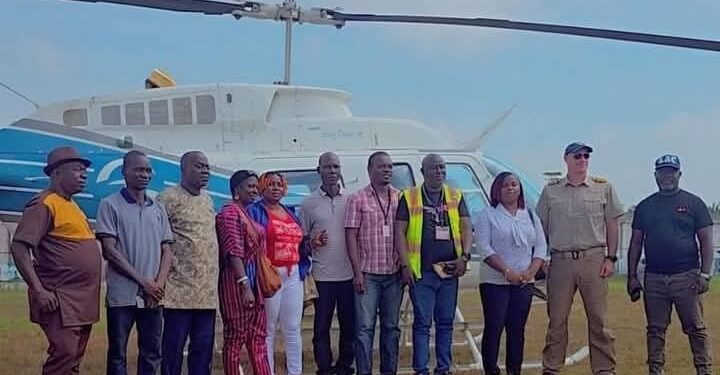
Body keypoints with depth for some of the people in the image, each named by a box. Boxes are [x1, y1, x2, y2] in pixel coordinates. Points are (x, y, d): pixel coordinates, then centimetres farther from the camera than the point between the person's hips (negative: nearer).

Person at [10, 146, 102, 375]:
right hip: (60, 299, -9)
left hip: (82, 300, 9)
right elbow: (19, 247, -19)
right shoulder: (44, 204, -11)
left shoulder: (71, 205, 16)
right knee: (64, 355, -14)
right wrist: (39, 291, -23)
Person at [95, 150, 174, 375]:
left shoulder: (158, 209, 13)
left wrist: (159, 283, -6)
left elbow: (166, 251, 12)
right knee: (117, 355, 2)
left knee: (151, 353, 8)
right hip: (122, 295, -4)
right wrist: (143, 281, -12)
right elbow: (109, 251, -8)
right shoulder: (110, 205, -1)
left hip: (153, 296, 5)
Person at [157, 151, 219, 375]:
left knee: (204, 347, 10)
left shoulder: (207, 200, 16)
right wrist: (172, 267, -15)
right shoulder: (168, 198, -8)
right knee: (174, 346, -1)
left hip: (207, 290, 7)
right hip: (180, 288, -7)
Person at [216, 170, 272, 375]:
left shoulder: (248, 213, 15)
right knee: (235, 336, -2)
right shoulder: (229, 212, -12)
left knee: (258, 335, 11)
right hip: (238, 281, -9)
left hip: (253, 280, 9)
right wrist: (245, 285, -24)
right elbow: (234, 252, -19)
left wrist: (253, 285, 16)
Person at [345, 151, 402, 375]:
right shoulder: (358, 199, -1)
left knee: (391, 326, 10)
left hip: (394, 273, 3)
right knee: (364, 327, -4)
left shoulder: (400, 198, 8)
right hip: (368, 274, -3)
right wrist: (357, 272, -8)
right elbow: (351, 236, -3)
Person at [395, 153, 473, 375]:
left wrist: (464, 256, -9)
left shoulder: (456, 197, 11)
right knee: (422, 323, -1)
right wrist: (405, 265, -8)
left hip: (450, 271, 3)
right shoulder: (409, 197, 2)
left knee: (446, 322, 10)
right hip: (421, 272, -3)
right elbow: (399, 232, -1)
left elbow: (466, 228, 7)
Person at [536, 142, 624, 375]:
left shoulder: (603, 187, 7)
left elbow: (612, 225, 8)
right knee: (556, 319, 4)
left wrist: (610, 258, 0)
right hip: (560, 260, 1)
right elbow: (541, 227, 12)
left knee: (599, 319, 1)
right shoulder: (551, 190, 9)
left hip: (594, 259, -1)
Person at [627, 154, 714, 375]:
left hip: (687, 277, -3)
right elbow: (636, 242, 14)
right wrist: (632, 276, 7)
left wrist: (705, 274, -7)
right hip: (654, 278, 3)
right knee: (655, 330, 6)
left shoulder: (694, 203, 5)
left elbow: (706, 240, 2)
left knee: (696, 328, -3)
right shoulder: (645, 206, 13)